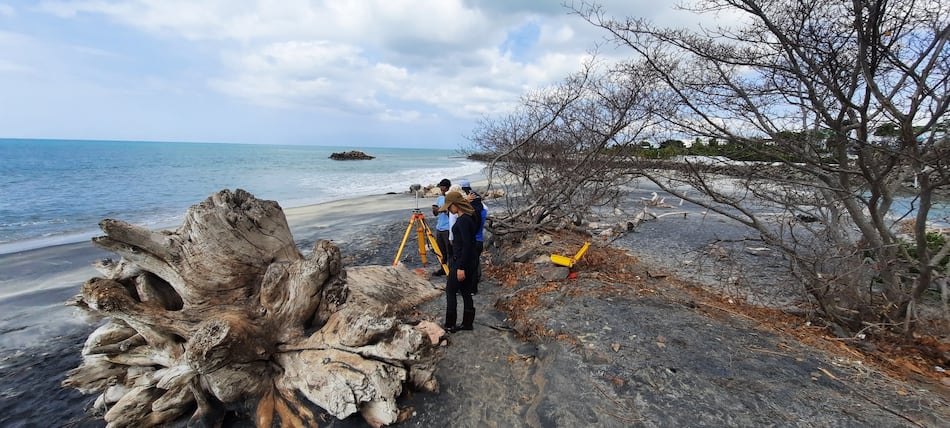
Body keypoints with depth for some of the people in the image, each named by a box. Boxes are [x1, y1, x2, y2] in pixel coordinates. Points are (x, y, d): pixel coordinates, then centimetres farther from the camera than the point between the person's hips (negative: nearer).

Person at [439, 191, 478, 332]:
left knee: (451, 291, 5)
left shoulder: (463, 220, -20)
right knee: (466, 292, 15)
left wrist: (461, 267, -22)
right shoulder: (469, 217, 9)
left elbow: (466, 245, -24)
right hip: (470, 261, 9)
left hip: (462, 262, -9)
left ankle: (450, 325, 15)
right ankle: (467, 323, 24)